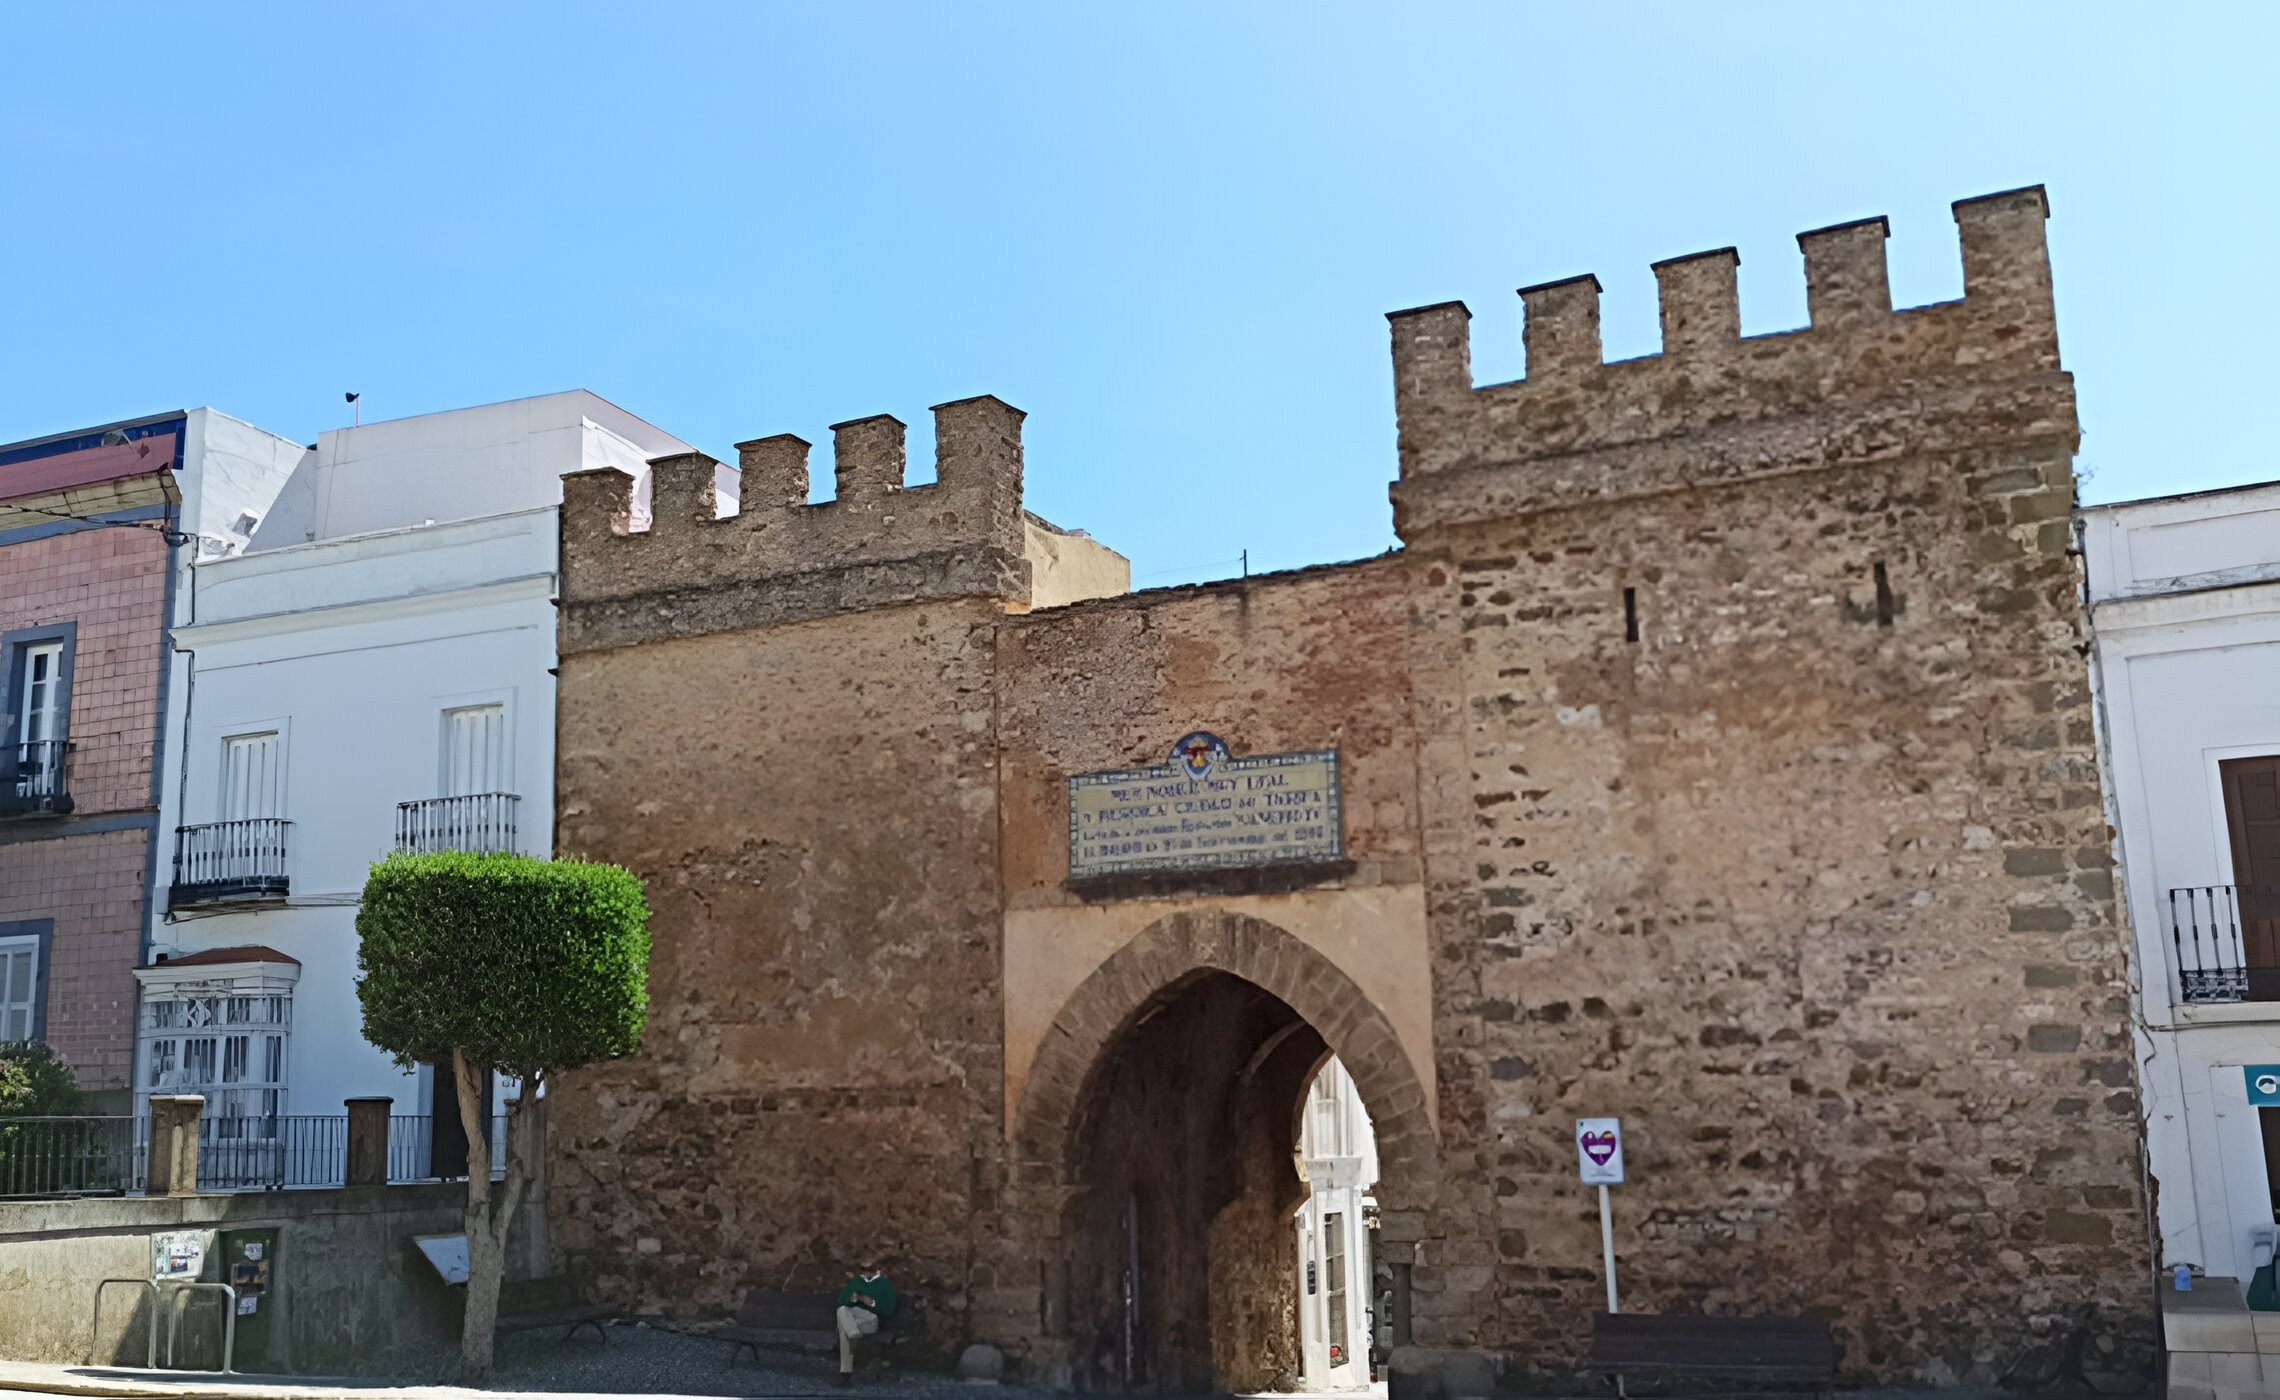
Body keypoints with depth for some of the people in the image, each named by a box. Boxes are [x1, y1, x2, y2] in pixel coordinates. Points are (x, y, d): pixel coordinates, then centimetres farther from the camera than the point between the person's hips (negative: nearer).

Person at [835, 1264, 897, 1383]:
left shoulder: (885, 1284, 14)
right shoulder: (855, 1281, 26)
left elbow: (889, 1310, 3)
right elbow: (841, 1303, 14)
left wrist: (873, 1303, -14)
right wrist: (851, 1299, -8)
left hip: (871, 1318, -3)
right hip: (849, 1316, 3)